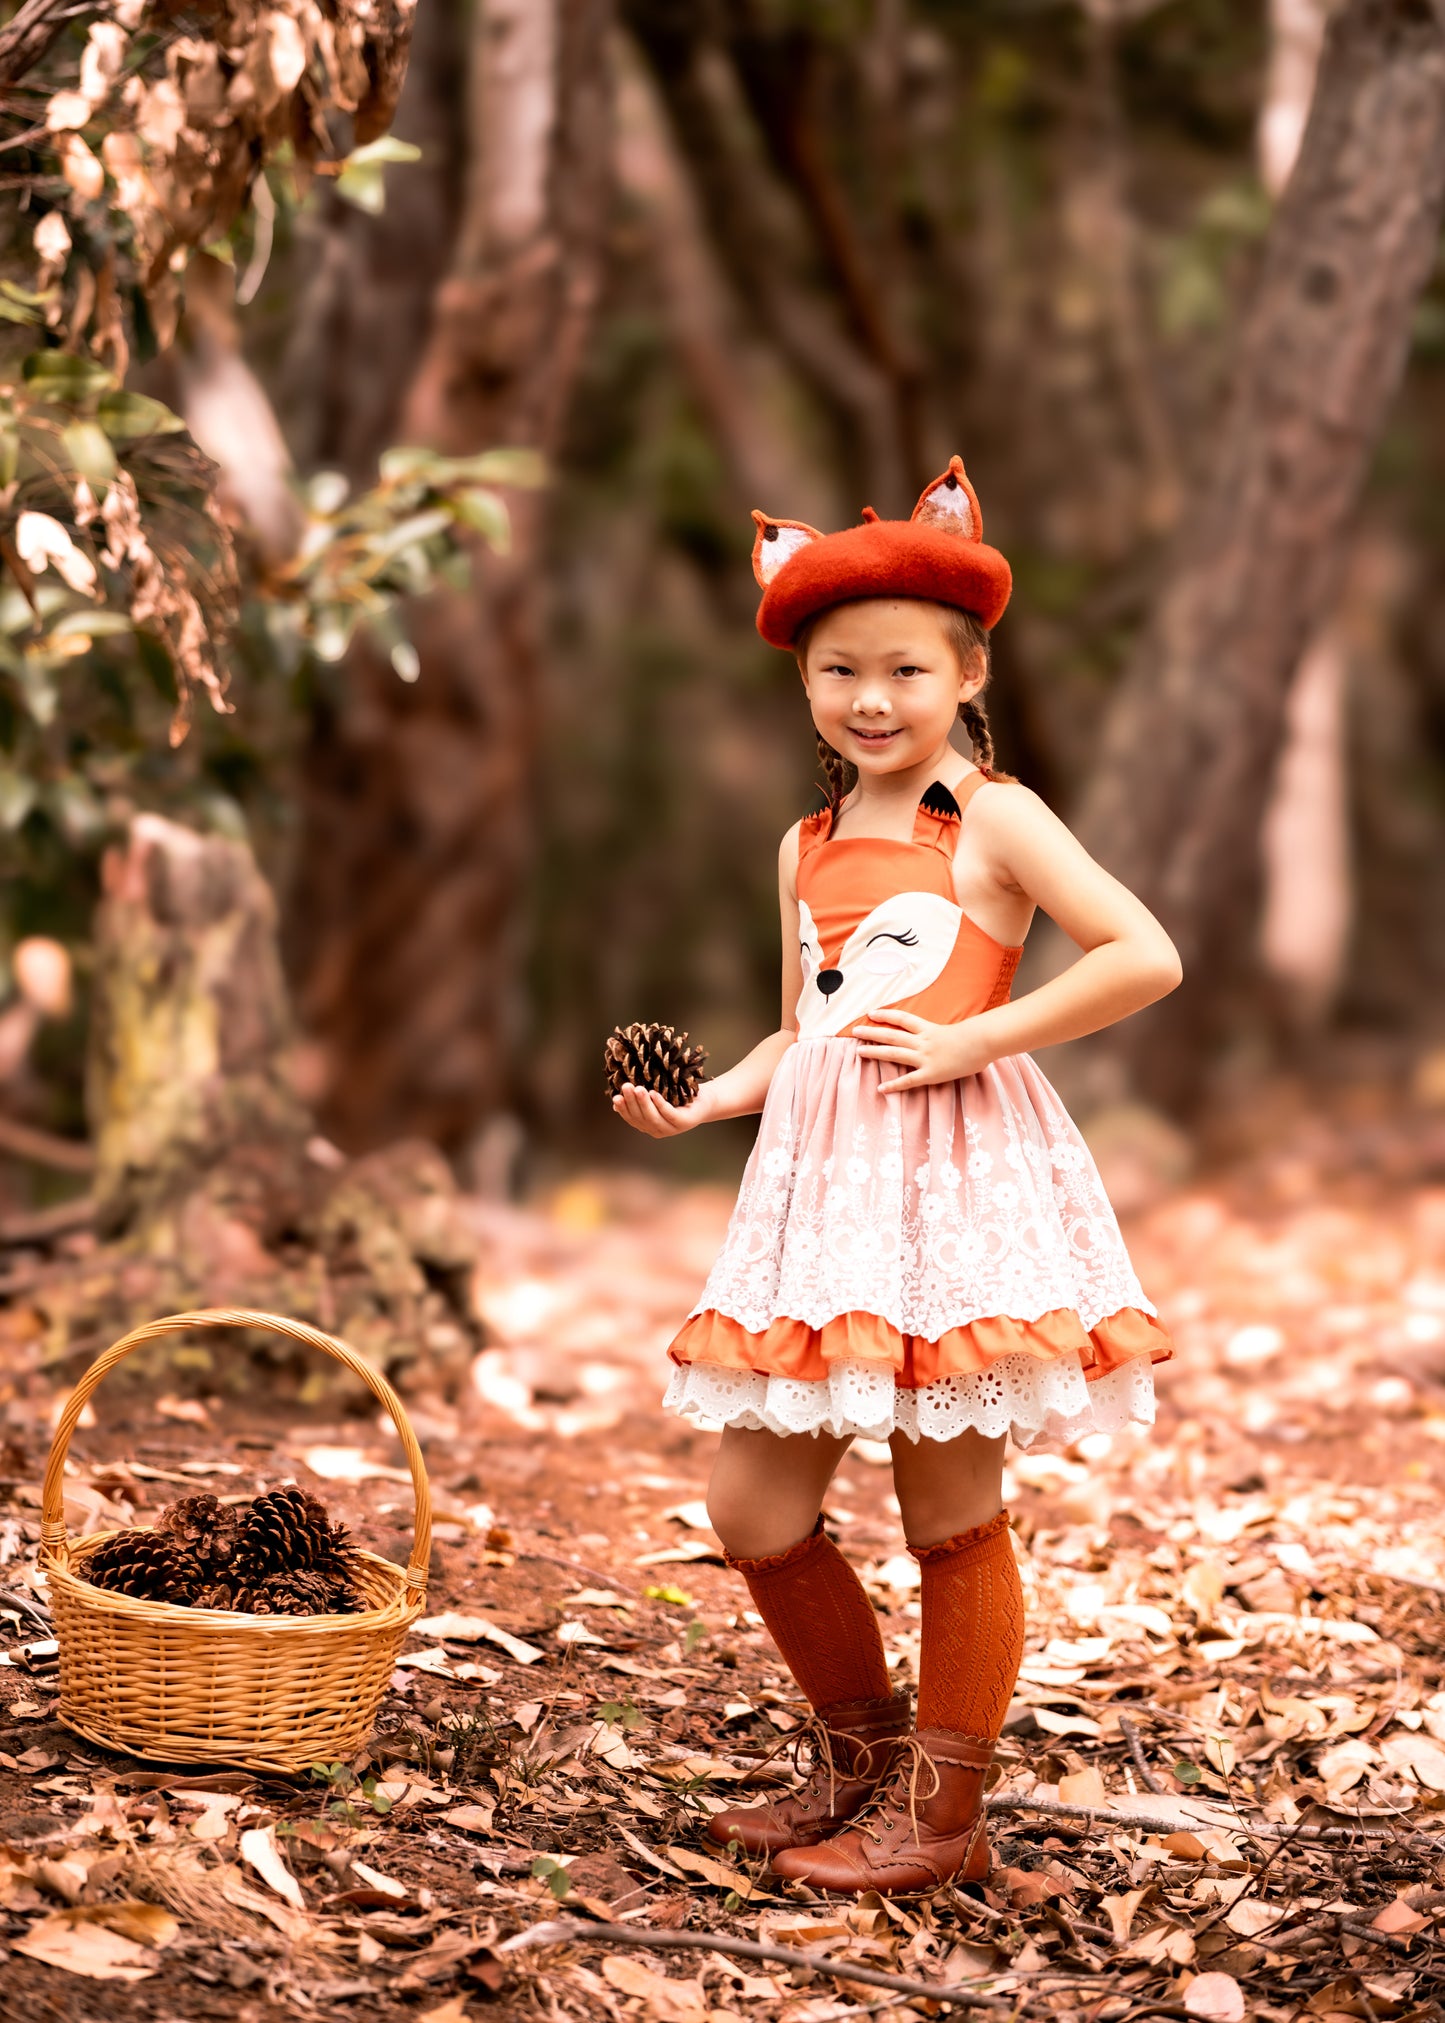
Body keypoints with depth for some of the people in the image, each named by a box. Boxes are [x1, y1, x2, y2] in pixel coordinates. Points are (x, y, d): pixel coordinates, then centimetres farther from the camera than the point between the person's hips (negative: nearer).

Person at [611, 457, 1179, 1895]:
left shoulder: (992, 820, -3)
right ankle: (860, 1757, 26)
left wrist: (974, 1039, -15)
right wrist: (702, 1100, 7)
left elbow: (1146, 956, -13)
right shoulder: (808, 846, 17)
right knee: (755, 1511, 5)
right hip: (822, 1179, 7)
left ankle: (942, 1812, 16)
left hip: (957, 1179, -6)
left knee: (950, 1515, 1)